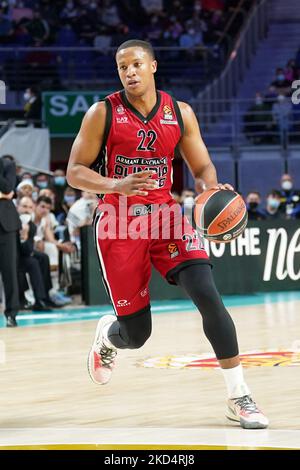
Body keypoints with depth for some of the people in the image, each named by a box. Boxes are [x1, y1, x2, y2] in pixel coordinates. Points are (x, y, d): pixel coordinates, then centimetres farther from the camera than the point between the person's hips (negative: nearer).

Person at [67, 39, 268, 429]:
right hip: (120, 223, -2)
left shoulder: (180, 113, 3)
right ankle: (106, 334, 41)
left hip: (166, 215, 2)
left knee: (208, 297, -19)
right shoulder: (103, 114, -4)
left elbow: (203, 168, 9)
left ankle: (239, 398, -13)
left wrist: (211, 187, -17)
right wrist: (117, 185, -23)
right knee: (136, 334, 0)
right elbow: (75, 173, -4)